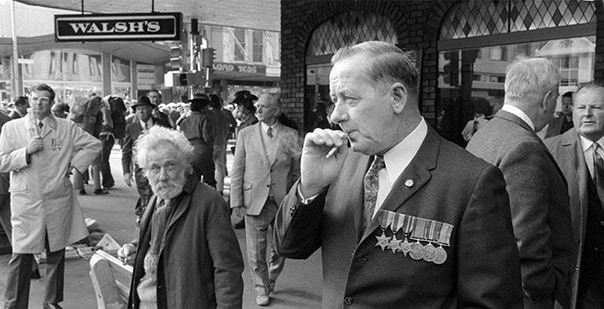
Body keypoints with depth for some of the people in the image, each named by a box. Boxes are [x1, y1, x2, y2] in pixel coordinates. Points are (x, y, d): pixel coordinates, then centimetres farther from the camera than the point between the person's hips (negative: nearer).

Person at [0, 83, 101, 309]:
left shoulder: (66, 128, 4)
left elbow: (94, 144, 10)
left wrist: (75, 165, 1)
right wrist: (26, 151, -15)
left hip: (58, 199, 2)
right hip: (25, 202, -1)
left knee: (56, 253, 11)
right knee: (21, 255, -2)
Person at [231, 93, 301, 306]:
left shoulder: (291, 136, 0)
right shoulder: (245, 134, 2)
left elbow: (297, 172, 3)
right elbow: (237, 171, 2)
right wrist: (236, 201, -4)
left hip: (283, 202, 1)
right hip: (254, 201, 0)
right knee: (256, 252, 7)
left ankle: (271, 281, 40)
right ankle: (261, 290, 27)